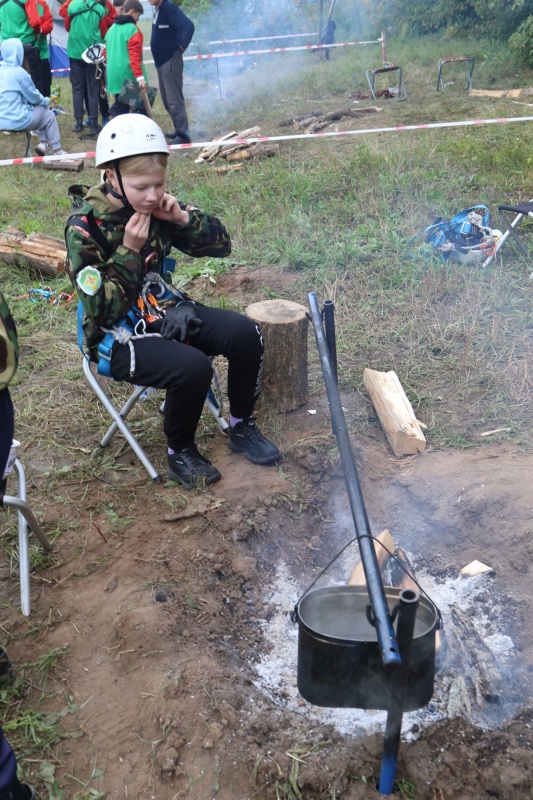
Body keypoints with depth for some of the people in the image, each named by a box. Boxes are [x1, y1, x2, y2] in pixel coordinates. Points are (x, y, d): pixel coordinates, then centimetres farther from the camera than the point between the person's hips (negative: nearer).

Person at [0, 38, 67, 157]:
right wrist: (46, 101, 17)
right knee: (49, 115, 16)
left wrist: (42, 100, 21)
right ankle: (57, 151, 20)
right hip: (16, 120, -7)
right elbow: (33, 97, -5)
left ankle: (43, 143, 24)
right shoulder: (19, 72, -14)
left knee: (40, 111, 27)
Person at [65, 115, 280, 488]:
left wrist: (183, 217, -14)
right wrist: (130, 251, -24)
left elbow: (221, 244, 3)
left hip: (164, 310, 6)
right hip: (117, 335, -6)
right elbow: (103, 310, -20)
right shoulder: (84, 227, -17)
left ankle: (242, 428, 10)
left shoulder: (156, 207, -2)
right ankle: (180, 453, -2)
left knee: (246, 334, -12)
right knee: (192, 367, -30)